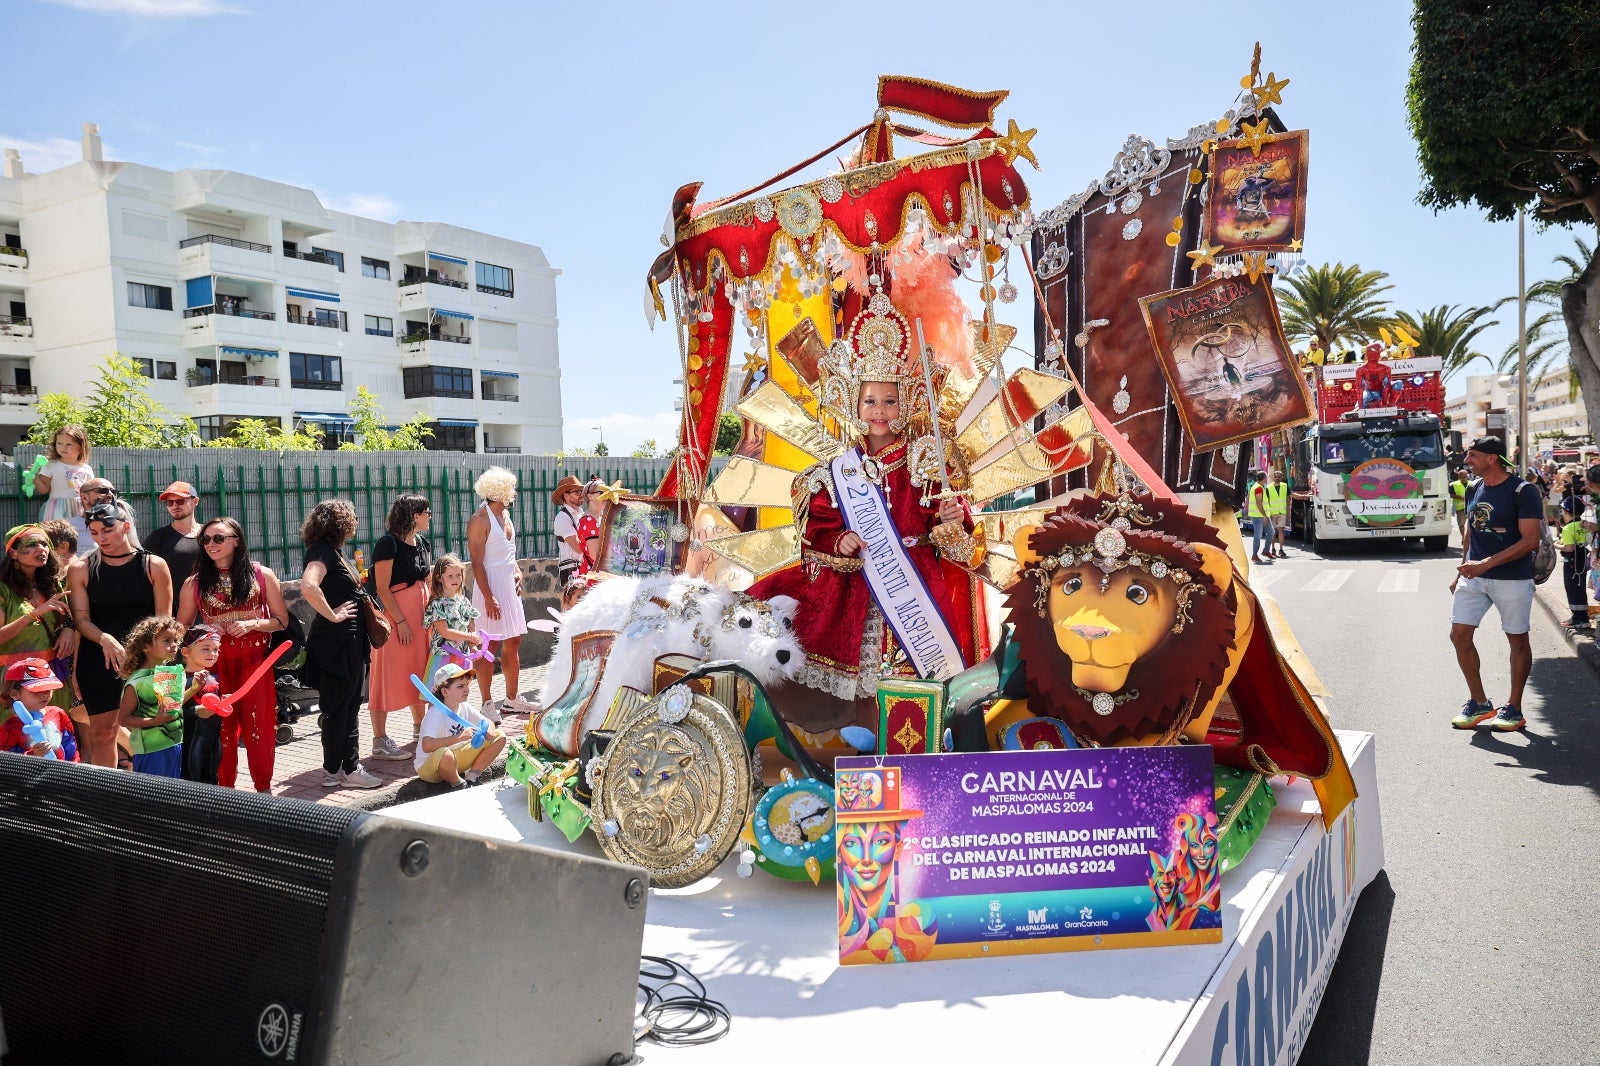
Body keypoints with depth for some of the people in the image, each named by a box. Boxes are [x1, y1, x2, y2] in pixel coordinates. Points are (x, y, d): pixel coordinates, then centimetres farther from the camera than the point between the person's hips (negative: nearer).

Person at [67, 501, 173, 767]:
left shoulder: (153, 565, 1)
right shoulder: (81, 569, 4)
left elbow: (163, 620, 0)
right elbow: (81, 619, -1)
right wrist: (105, 640, -21)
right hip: (98, 659, 1)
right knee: (102, 730, 4)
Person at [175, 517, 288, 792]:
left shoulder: (262, 575, 2)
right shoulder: (194, 583, 7)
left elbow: (282, 621, 4)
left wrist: (251, 624, -13)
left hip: (255, 663, -1)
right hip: (214, 665, 1)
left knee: (260, 724, -1)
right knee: (221, 727, 4)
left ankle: (264, 788, 11)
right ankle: (224, 789, 17)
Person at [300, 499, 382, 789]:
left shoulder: (331, 551, 15)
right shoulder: (322, 551, -16)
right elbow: (308, 586, -33)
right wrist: (332, 615, -23)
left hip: (351, 641, 10)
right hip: (337, 642, -10)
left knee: (349, 707, 14)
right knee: (338, 708, 0)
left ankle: (349, 768, 22)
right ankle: (335, 771, 9)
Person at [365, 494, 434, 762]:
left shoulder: (422, 543, 12)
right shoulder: (388, 543, -12)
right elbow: (382, 587, -16)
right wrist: (400, 621, -19)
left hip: (420, 616, 8)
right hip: (395, 616, -8)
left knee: (419, 671, 15)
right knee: (388, 674, -4)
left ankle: (420, 726, 28)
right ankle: (380, 741, 0)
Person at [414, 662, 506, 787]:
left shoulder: (465, 707, -4)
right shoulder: (436, 714, -26)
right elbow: (427, 746, -40)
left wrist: (488, 731, -16)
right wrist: (459, 737, -43)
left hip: (456, 759, 8)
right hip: (429, 767, -7)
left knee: (499, 737, -1)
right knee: (446, 754, -44)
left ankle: (471, 778, -1)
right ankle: (459, 784, -12)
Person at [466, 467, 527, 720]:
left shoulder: (505, 514, 13)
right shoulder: (480, 520, -13)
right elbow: (477, 562, -17)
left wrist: (517, 571, 6)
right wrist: (489, 598, -22)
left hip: (510, 583, 9)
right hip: (490, 585, -9)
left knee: (513, 642, 13)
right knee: (489, 647, -3)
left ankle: (511, 698, 24)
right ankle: (486, 704, 5)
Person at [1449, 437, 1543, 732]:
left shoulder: (1523, 491, -13)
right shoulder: (1474, 488, 7)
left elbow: (1530, 541, -19)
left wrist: (1486, 563, -25)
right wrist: (1462, 571, 17)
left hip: (1513, 578, -6)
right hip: (1474, 576, 6)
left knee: (1517, 640, 6)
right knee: (1459, 634, 0)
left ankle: (1513, 708, 19)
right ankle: (1479, 704, 13)